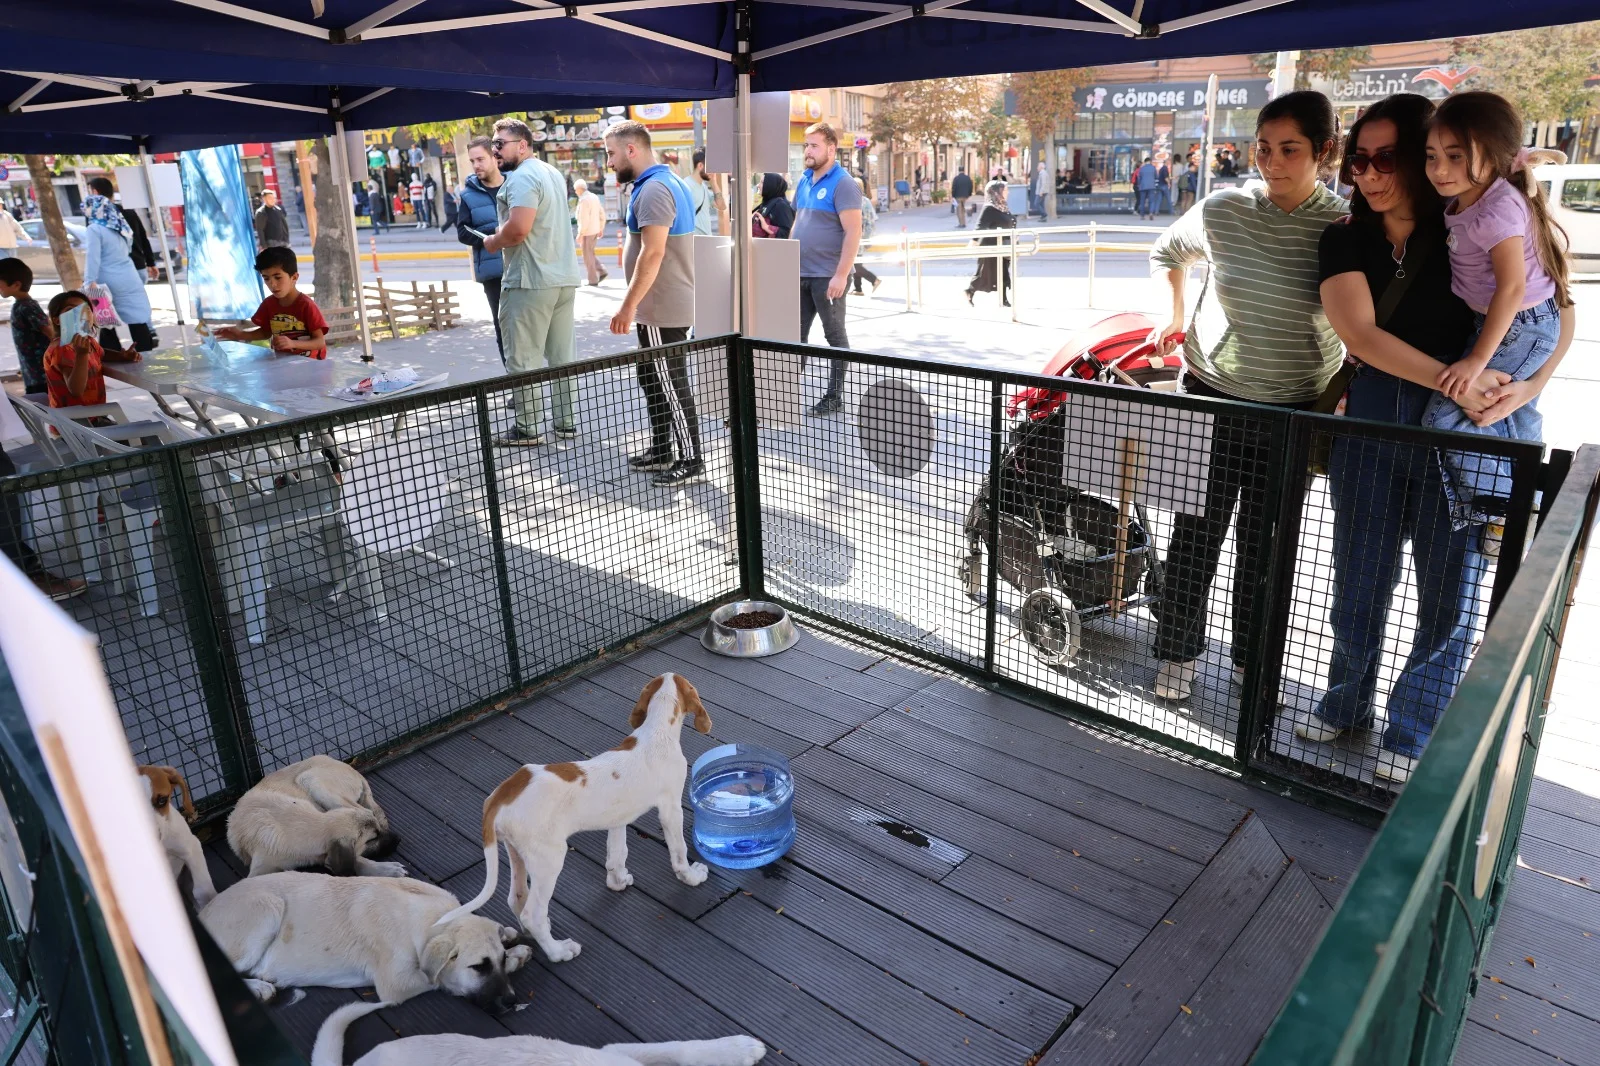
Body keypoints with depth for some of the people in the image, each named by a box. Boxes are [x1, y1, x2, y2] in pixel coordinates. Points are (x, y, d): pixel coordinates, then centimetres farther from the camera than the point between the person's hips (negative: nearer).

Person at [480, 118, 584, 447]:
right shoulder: (552, 173, 17)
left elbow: (518, 229, -24)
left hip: (531, 281, -9)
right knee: (562, 356, 11)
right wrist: (502, 237, 18)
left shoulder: (521, 177, -13)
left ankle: (529, 430, 2)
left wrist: (492, 242, -6)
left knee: (525, 359, -2)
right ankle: (567, 423, 15)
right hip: (564, 276, 9)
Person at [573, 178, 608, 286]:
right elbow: (602, 214, 13)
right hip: (595, 230, 9)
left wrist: (580, 234, -17)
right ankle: (602, 272, 11)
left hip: (587, 232, -9)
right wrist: (601, 228, 20)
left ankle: (593, 280, 6)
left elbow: (584, 220, -22)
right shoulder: (594, 197, 8)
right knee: (590, 253, 20)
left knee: (588, 256, 2)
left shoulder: (584, 200, -18)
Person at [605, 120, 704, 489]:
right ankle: (661, 450, 26)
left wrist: (628, 306, -23)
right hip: (661, 306, 10)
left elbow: (653, 253, -25)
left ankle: (691, 461, 5)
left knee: (672, 385, -3)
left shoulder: (653, 189, -18)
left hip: (663, 309, -10)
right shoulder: (667, 182, 15)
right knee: (653, 381, 17)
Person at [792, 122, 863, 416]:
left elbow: (853, 232, -17)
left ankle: (835, 396, 12)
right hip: (801, 273, 8)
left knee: (835, 336, 3)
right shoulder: (804, 181, 13)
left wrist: (841, 275, -22)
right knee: (796, 335, 10)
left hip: (828, 275, -7)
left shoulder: (842, 184, -11)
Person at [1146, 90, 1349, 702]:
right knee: (1195, 534, 6)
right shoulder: (1222, 211, -6)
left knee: (1266, 544, 11)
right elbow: (1167, 253, 16)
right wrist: (1174, 318, 11)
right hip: (1212, 397, 0)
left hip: (1296, 410, 0)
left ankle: (1253, 661, 30)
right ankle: (1178, 653, 22)